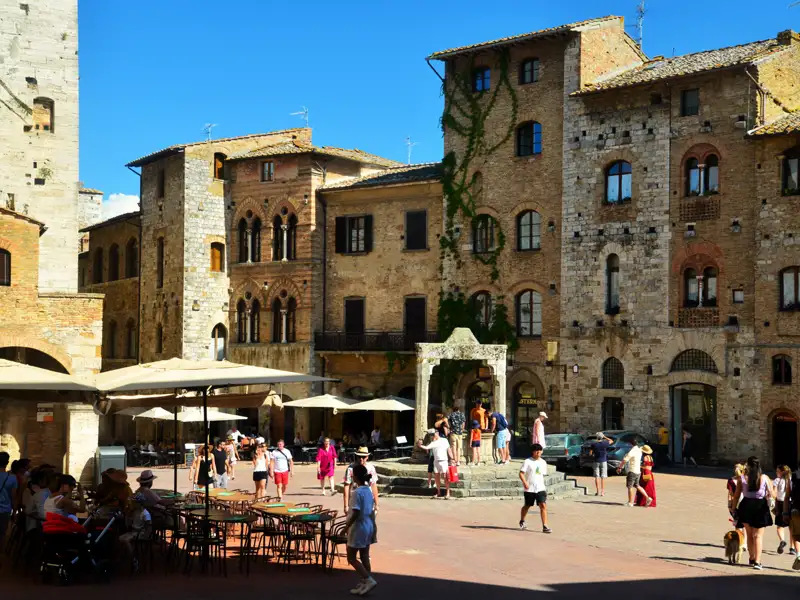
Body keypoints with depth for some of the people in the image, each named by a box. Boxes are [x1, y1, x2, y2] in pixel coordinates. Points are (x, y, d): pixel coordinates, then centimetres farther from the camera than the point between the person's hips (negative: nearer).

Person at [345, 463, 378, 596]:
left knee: (351, 558, 2)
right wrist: (373, 526, 20)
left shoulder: (357, 492, -20)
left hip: (358, 527, -9)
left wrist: (347, 525, -12)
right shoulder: (368, 491, 6)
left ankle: (369, 580, -6)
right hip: (368, 526, 9)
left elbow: (356, 513, -24)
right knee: (364, 557, 13)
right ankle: (364, 584, 18)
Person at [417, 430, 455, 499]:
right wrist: (420, 445, -26)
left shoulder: (444, 441, 3)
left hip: (443, 461, -4)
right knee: (437, 477, 6)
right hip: (436, 461, 4)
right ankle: (438, 492, 19)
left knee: (445, 477, -8)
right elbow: (426, 447, -9)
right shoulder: (433, 443, 7)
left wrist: (452, 458, 1)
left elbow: (449, 450, 6)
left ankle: (448, 493, -5)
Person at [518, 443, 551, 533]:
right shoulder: (528, 461, -5)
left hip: (540, 488, 3)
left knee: (543, 505, -11)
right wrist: (524, 482, -24)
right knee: (527, 506, 12)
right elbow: (521, 473, -10)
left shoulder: (543, 462, 10)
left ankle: (545, 526, -13)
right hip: (529, 489, -3)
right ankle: (522, 521, 38)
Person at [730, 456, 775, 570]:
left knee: (749, 534, 18)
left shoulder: (742, 478, -5)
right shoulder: (765, 478, -5)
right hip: (761, 507, -1)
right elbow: (772, 495, -3)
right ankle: (757, 561, -8)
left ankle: (752, 558, 27)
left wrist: (733, 507, 9)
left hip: (746, 507, 1)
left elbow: (736, 495, -3)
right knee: (758, 535, 3)